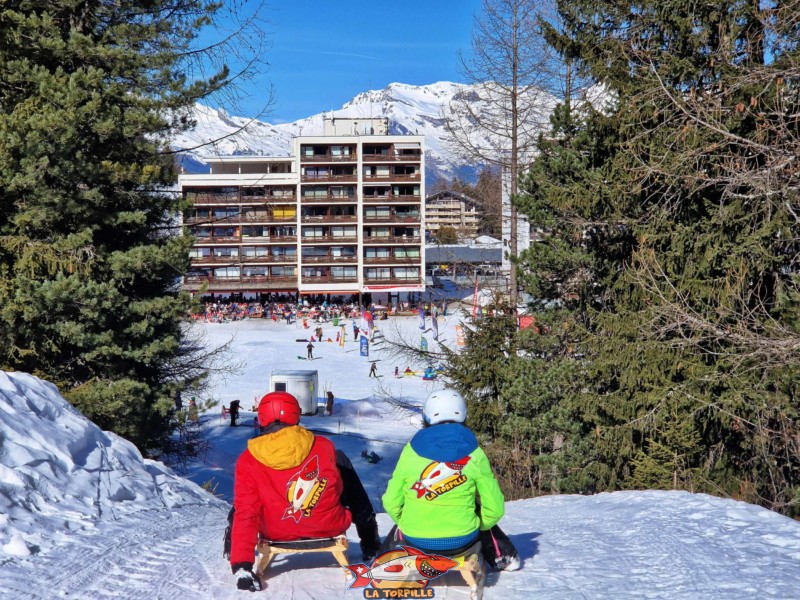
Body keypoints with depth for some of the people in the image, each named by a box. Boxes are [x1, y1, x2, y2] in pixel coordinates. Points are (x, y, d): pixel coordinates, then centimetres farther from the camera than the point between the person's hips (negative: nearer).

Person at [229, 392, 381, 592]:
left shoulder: (249, 462, -13)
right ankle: (370, 540, 30)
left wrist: (241, 565, -15)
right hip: (330, 528, 0)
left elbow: (245, 513, -15)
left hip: (278, 535, 1)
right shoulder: (323, 446, -11)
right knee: (341, 460, 23)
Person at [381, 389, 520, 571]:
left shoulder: (411, 451, -4)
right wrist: (479, 525, 17)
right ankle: (504, 558, 41)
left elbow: (392, 503, 1)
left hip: (415, 540, 1)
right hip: (462, 540, 0)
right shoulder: (474, 454, -6)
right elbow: (494, 507, -3)